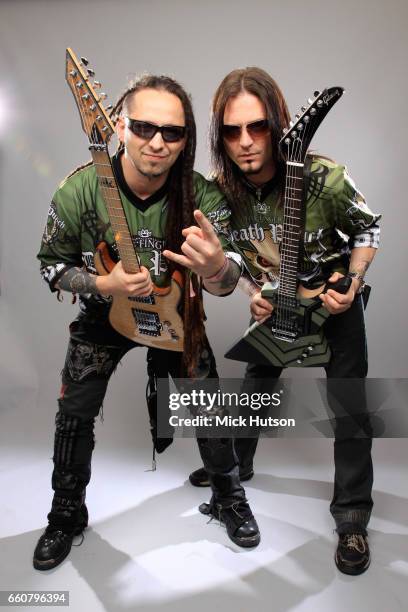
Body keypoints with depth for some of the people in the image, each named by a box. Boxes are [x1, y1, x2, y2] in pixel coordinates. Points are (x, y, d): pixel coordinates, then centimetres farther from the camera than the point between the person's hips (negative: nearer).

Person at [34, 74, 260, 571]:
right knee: (74, 415, 4)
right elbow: (50, 264, -9)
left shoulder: (202, 197, -23)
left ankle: (228, 496, 32)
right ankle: (67, 514, 31)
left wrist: (215, 265, -46)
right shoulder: (80, 190, -23)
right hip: (103, 313, 1)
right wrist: (102, 284, -29)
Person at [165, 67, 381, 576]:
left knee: (348, 407, -3)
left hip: (333, 301, -3)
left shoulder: (324, 178, -29)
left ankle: (352, 519, 15)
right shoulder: (222, 192, -18)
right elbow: (235, 266, -3)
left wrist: (351, 283, -19)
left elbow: (367, 229, -9)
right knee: (255, 385, 17)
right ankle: (236, 464, 43)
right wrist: (233, 280, -23)